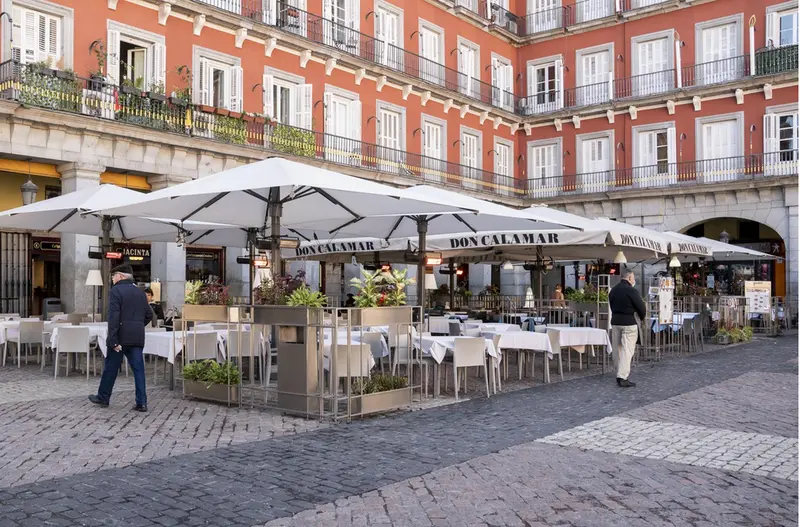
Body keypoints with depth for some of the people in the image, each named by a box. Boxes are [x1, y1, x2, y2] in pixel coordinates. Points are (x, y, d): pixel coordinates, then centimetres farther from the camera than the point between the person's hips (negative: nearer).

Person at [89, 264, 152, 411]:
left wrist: (113, 340, -18)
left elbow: (113, 317, -16)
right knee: (138, 369, 3)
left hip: (120, 337, -5)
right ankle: (141, 402, -1)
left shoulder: (116, 291, -9)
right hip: (137, 338, 5)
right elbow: (149, 315, 13)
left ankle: (103, 398, 24)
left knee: (110, 368, 10)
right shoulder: (140, 292, 11)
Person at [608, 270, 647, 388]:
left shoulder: (613, 290, 6)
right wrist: (642, 316, 12)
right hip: (628, 322, -7)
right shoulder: (631, 291, -14)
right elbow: (641, 307, -9)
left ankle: (621, 374, 24)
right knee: (627, 350, -5)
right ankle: (622, 378, -9)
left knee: (617, 349, 14)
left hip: (615, 321, 7)